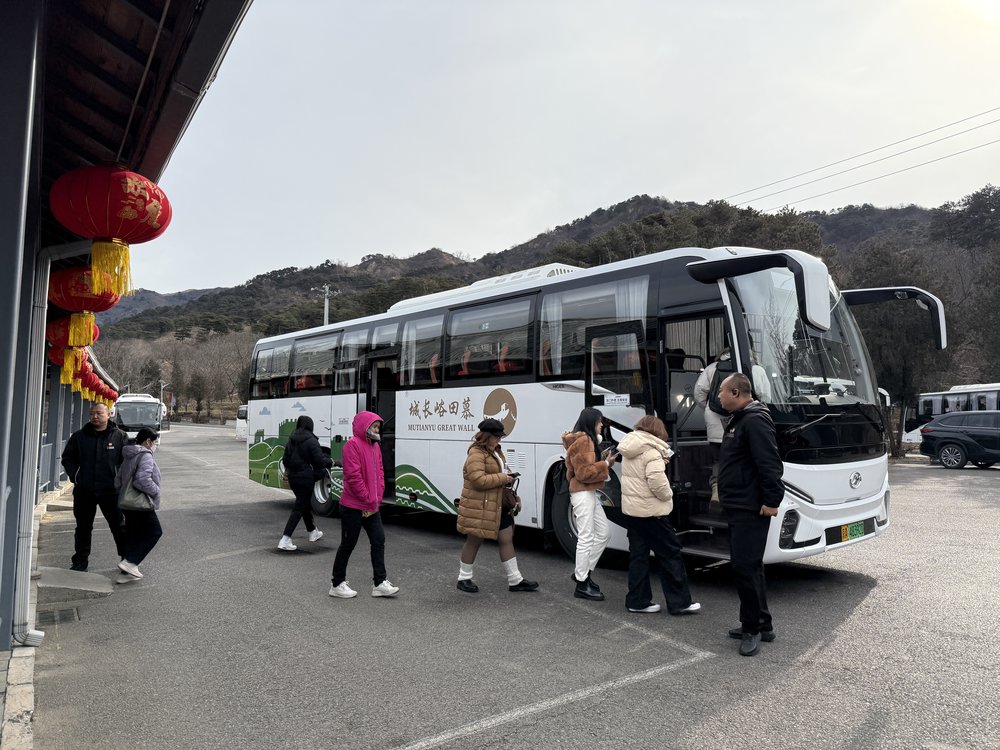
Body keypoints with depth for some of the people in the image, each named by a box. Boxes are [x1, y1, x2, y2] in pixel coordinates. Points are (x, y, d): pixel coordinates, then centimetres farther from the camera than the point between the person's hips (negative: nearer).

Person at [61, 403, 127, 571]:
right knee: (83, 527, 13)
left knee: (119, 526, 4)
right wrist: (75, 476, -1)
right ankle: (80, 561, 25)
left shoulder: (119, 436, -1)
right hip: (84, 491, 2)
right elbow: (68, 458, 12)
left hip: (110, 490, -2)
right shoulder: (79, 436, 5)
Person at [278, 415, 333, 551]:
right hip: (305, 478, -7)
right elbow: (319, 460, -18)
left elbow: (285, 459, 12)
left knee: (305, 504, 22)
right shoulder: (311, 441, -15)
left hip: (292, 477, 8)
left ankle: (313, 532, 38)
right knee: (299, 508, -2)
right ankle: (285, 540, -8)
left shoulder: (291, 439, 6)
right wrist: (331, 462, 1)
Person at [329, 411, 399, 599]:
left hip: (372, 506, 8)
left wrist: (377, 497, 1)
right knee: (348, 544, 4)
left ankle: (379, 583, 13)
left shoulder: (375, 446, 12)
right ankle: (337, 584, 19)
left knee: (379, 540, 6)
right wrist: (368, 500, -15)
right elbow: (353, 476, -20)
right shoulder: (352, 445, -15)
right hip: (353, 506, -8)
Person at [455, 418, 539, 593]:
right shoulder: (476, 454, -17)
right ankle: (464, 578, 21)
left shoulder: (496, 451, 14)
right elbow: (478, 480, -27)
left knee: (507, 539, 8)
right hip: (478, 507, -9)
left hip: (498, 506, 9)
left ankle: (515, 580, 15)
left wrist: (508, 476, 6)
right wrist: (502, 478, -21)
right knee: (474, 541, 5)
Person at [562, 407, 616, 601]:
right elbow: (584, 473, -17)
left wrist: (602, 458, 7)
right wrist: (606, 463, -14)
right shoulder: (583, 441, -14)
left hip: (589, 493, 11)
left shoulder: (588, 440, 17)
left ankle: (584, 572, 22)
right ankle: (582, 585, 1)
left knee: (602, 534, 13)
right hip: (582, 494, -11)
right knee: (586, 538, -6)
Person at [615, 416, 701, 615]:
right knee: (670, 554, 3)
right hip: (650, 511, -8)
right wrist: (668, 495, -7)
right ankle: (679, 602, 9)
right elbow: (657, 482, -26)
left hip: (630, 509, 8)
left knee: (638, 555, 12)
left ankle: (637, 601, 16)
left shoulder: (628, 451, 9)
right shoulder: (651, 451, -17)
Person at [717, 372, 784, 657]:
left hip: (751, 510, -11)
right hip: (738, 508, 11)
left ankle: (753, 628, 5)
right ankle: (761, 624, 27)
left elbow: (769, 463, -23)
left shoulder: (755, 421, -17)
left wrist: (772, 500, -24)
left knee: (746, 567, -7)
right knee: (747, 566, 16)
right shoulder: (740, 420, 17)